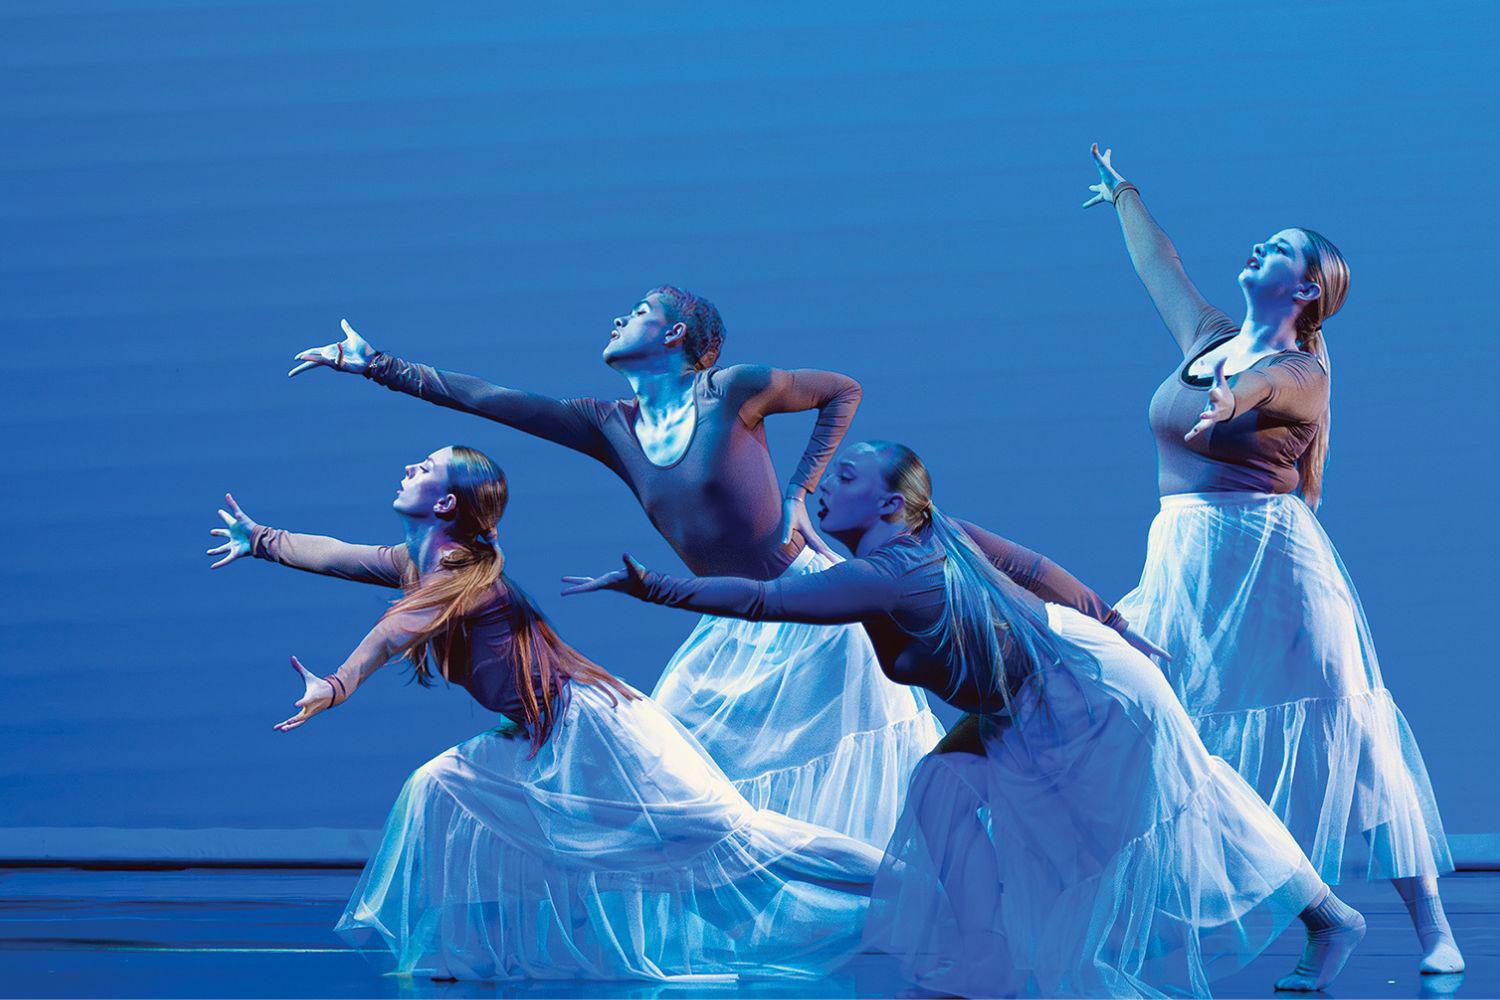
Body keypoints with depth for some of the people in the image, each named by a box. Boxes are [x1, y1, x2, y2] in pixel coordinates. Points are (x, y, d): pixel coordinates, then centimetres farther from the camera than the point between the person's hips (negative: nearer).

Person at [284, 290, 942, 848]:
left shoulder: (730, 391, -12)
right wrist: (375, 366, -3)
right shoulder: (610, 427, 2)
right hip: (734, 630, 6)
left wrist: (798, 493, -7)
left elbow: (843, 391, 1)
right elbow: (483, 398, 0)